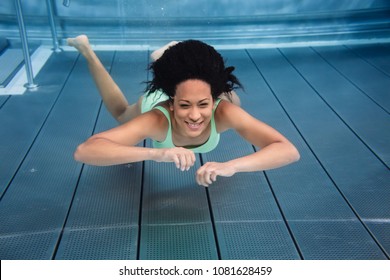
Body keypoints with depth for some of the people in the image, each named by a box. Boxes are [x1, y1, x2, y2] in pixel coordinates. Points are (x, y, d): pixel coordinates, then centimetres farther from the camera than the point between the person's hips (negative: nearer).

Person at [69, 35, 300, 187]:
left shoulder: (223, 112, -47)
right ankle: (87, 50, 48)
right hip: (153, 103, -1)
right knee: (122, 114, 34)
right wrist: (155, 153, -72)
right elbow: (84, 151, -59)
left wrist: (231, 166, -69)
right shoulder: (156, 119, -50)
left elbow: (289, 151, -53)